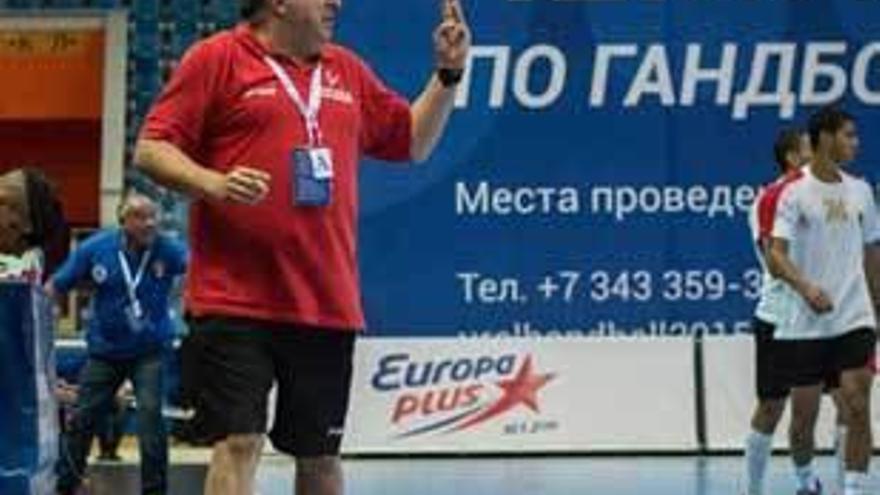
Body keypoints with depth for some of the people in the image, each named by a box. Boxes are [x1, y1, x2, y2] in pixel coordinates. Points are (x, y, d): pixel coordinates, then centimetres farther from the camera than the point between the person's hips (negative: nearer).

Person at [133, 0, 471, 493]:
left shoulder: (349, 71, 16)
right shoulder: (217, 58, 0)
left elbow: (413, 142, 24)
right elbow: (151, 149, -4)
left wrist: (448, 74, 12)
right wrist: (213, 183, -20)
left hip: (328, 305, 5)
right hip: (236, 300, -5)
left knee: (321, 453, 13)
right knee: (239, 442, -9)